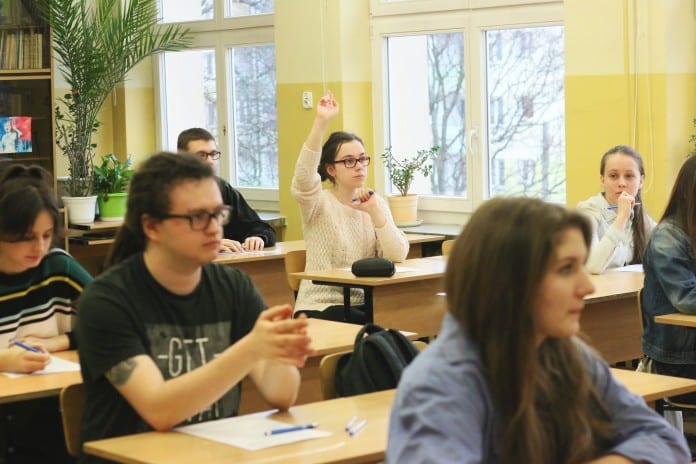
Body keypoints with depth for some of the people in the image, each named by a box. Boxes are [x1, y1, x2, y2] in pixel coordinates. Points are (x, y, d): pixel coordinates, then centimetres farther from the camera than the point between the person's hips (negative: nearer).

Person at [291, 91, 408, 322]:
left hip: (363, 304, 5)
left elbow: (397, 255, -4)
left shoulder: (376, 203, 8)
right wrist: (321, 122, -36)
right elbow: (304, 179, -28)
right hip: (320, 307, -5)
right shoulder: (319, 204, -3)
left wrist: (375, 211, -14)